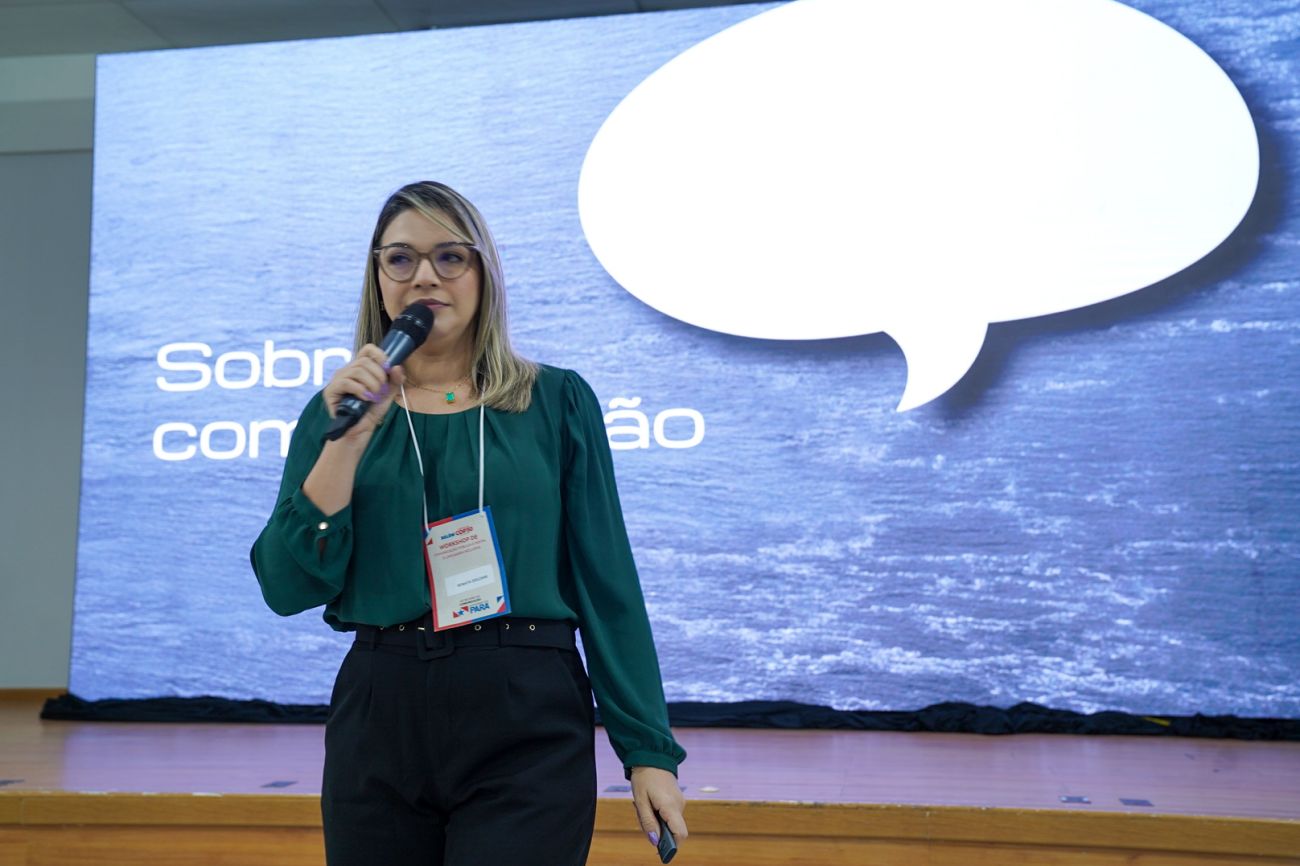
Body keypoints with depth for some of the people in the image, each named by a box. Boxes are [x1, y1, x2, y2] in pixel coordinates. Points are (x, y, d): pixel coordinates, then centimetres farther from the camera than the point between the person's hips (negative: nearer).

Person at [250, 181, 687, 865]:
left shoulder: (558, 400, 2)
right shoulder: (337, 412, 7)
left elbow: (606, 583, 0)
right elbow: (289, 588, -3)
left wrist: (649, 750, -3)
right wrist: (350, 438, -12)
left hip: (529, 730, -2)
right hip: (379, 722, 2)